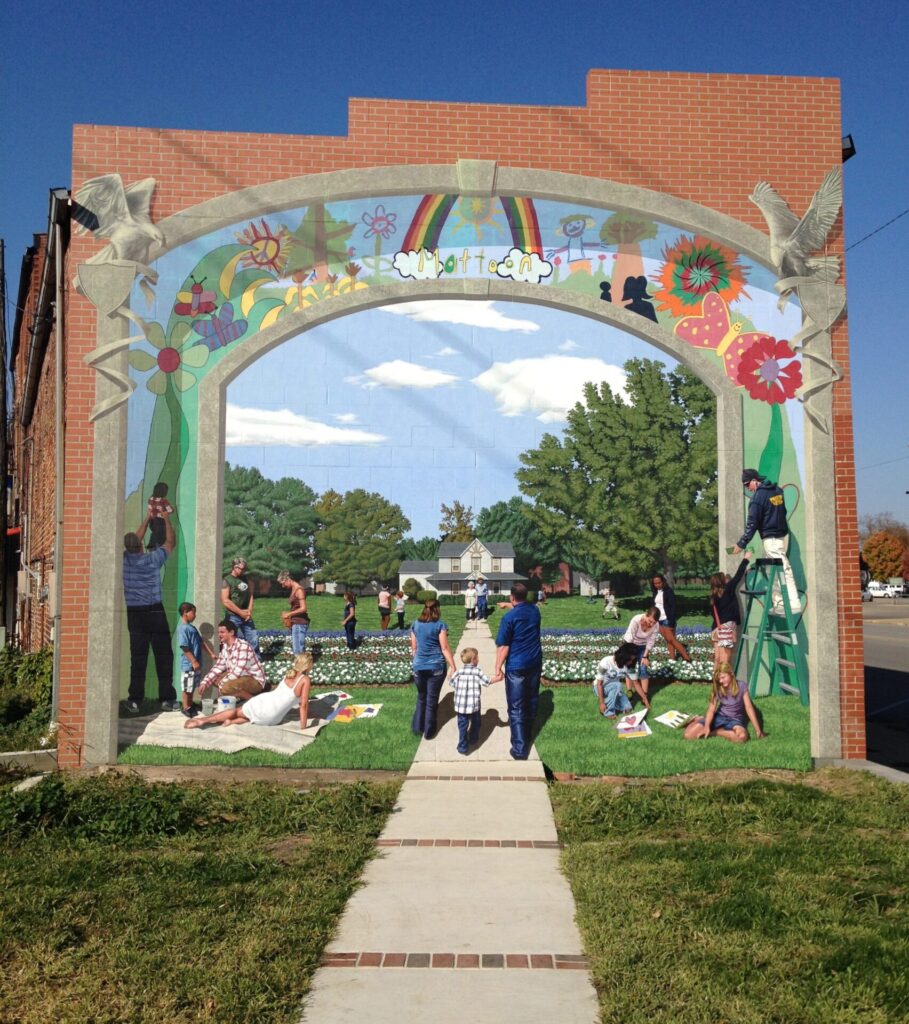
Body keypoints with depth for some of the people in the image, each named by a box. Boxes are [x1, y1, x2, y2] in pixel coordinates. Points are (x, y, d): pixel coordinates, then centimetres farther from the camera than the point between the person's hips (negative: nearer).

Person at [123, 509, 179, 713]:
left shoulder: (124, 559, 2)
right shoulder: (153, 559, -7)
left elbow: (135, 539, 22)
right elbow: (170, 542, 9)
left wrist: (147, 520, 30)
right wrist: (167, 519, 20)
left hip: (134, 614, 3)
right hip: (154, 612, -3)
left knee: (138, 657, 5)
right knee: (163, 655, 3)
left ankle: (135, 700, 5)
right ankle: (167, 699, 4)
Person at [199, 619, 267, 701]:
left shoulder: (243, 646, -24)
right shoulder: (225, 647, 4)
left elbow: (238, 672, -29)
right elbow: (218, 667, 10)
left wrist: (222, 683, -21)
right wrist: (205, 682, -3)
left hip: (255, 680, -9)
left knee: (225, 688, -31)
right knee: (214, 679, 6)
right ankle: (241, 695, 9)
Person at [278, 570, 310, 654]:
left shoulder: (299, 590, -15)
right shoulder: (293, 589, 12)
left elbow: (303, 609, -20)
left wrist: (289, 614, -13)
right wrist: (287, 614, 5)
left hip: (300, 623, -10)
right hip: (295, 623, 10)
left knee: (298, 650, -9)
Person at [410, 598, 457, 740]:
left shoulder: (415, 625, 4)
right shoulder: (440, 625, -9)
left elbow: (413, 648, 11)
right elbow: (445, 648, -11)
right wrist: (452, 666, -8)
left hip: (419, 667, 3)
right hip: (436, 667, -3)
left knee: (421, 697, 20)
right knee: (432, 699, 7)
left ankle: (417, 727, 21)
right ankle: (428, 732, 16)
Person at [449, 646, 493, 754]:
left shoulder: (459, 671, 1)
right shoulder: (477, 672, -8)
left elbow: (451, 682, 10)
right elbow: (487, 681, -8)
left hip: (460, 705, 1)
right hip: (474, 704, -1)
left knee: (462, 725, 7)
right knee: (475, 723, 23)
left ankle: (463, 746, 3)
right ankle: (473, 740, 39)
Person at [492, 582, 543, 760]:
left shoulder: (510, 617, -17)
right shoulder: (535, 610, 2)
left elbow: (503, 646, -17)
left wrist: (498, 668, -12)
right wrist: (509, 606, 39)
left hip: (516, 667, -6)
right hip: (535, 663, 6)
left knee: (516, 707, -3)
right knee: (531, 700, 20)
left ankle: (520, 749, -5)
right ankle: (527, 735, 38)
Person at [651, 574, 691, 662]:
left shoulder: (668, 591, -11)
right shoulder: (655, 592, 9)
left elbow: (673, 607, -15)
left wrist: (672, 622, -20)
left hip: (667, 619, -7)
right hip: (659, 620, 7)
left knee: (671, 639, -8)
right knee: (668, 640, 7)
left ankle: (687, 657, -3)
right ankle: (672, 658, 9)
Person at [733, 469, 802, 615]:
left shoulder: (758, 496, -15)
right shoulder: (777, 490, 10)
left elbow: (752, 523, -16)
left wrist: (741, 544, -11)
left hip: (771, 539, -9)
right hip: (782, 535, 9)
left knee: (784, 571, -8)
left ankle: (793, 604, -9)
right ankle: (778, 604, 13)